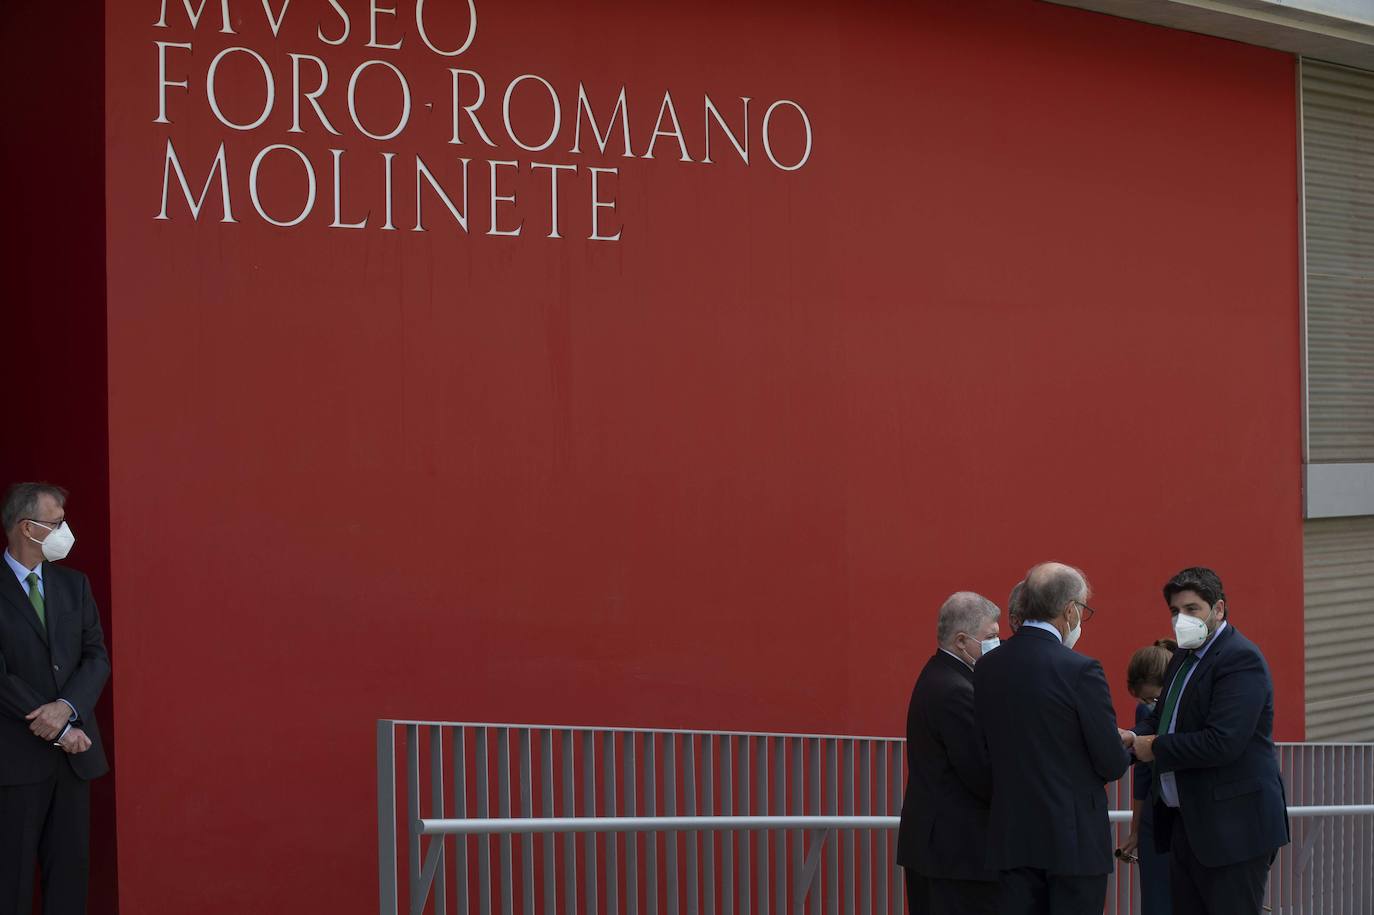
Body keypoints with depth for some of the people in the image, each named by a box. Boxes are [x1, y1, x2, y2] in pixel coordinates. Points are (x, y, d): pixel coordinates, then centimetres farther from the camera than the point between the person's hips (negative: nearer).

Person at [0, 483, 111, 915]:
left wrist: (66, 709, -13)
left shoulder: (74, 584, 11)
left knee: (70, 868, 8)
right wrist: (56, 731, -13)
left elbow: (97, 657, 5)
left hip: (73, 751, 5)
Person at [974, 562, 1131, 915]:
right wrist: (1123, 747, 12)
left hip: (1012, 838, 5)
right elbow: (1113, 764, -12)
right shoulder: (1080, 670, -14)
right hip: (1074, 839, -5)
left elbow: (989, 750, 10)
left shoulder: (986, 667, 4)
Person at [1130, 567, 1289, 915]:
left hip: (1233, 830, -9)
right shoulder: (1184, 658, 15)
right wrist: (1134, 737, -2)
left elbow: (1223, 742, -26)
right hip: (1186, 822, 10)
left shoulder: (1241, 659, -16)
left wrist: (1156, 748, -14)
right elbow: (1162, 719, 22)